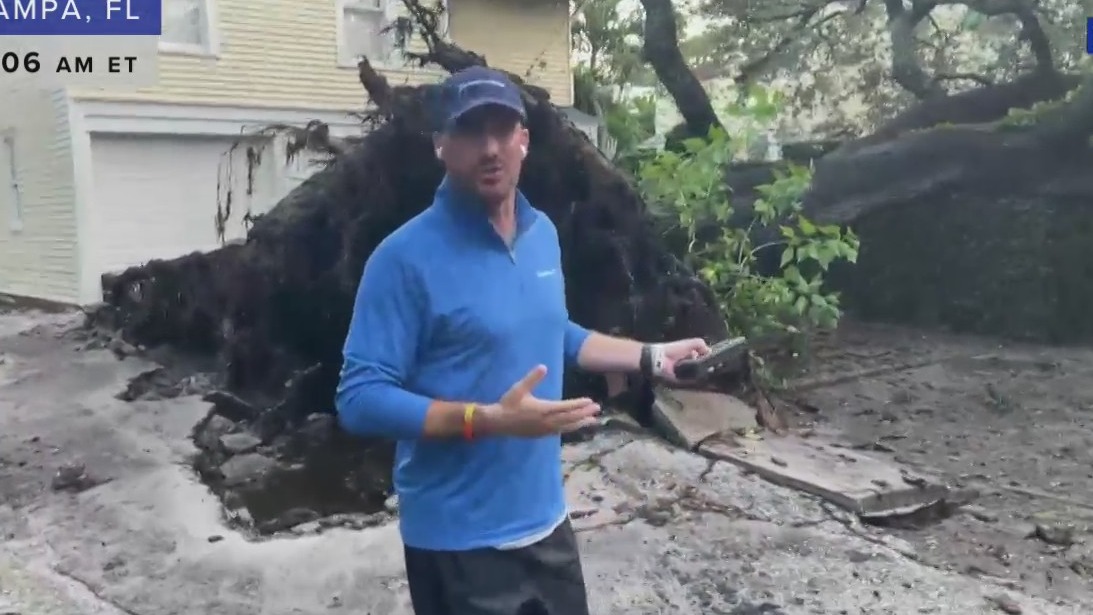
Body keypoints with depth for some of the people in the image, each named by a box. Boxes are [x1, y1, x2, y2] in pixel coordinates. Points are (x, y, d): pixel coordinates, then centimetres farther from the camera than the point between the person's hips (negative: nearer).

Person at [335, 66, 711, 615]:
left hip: (544, 518, 7)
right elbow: (360, 399, -21)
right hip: (459, 539, -7)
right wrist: (490, 420, -28)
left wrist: (652, 357, 15)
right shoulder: (406, 257, -19)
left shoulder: (543, 233, 4)